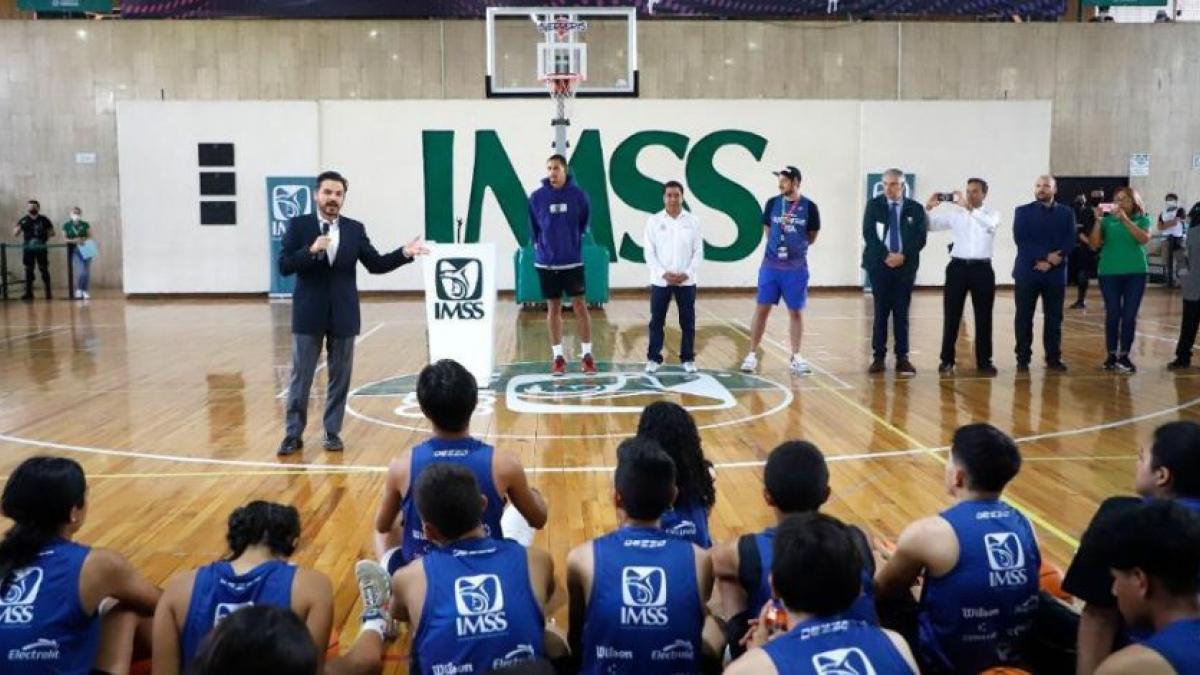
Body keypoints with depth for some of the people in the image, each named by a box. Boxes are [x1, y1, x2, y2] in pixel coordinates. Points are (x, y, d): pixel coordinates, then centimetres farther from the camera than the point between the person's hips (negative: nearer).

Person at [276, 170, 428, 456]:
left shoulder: (355, 229, 4)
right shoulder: (298, 225, -1)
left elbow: (376, 264, 2)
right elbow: (284, 266, -7)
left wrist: (405, 253, -11)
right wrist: (311, 250, -22)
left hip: (343, 315, 2)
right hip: (309, 315, -2)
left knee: (340, 377, 8)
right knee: (301, 377, 5)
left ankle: (332, 432, 19)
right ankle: (294, 434, 14)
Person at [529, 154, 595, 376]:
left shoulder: (578, 194, -4)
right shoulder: (537, 197, -2)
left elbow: (585, 222, 9)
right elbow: (533, 226, 10)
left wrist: (575, 241, 7)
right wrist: (538, 244, 4)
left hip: (573, 261, -1)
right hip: (546, 262, 1)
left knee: (580, 306, 0)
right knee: (553, 308, 7)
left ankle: (587, 354, 11)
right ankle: (558, 356, 16)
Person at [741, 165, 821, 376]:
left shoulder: (809, 207, -3)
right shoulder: (772, 203, 2)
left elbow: (812, 237, 6)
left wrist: (794, 246, 1)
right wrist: (777, 246, 6)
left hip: (796, 268, -1)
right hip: (770, 265, 1)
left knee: (796, 311, 5)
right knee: (761, 309, 0)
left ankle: (795, 358, 14)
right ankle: (752, 355, 8)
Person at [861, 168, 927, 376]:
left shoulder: (915, 208, 5)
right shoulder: (874, 205, 4)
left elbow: (920, 238, 0)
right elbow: (868, 234, -4)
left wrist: (903, 256, -14)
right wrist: (886, 256, -14)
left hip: (905, 266, 0)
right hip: (879, 265, 0)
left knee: (902, 313, 2)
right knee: (881, 312, 2)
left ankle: (902, 357, 6)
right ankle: (879, 357, 6)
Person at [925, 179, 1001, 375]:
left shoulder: (992, 214, 5)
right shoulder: (955, 214, 8)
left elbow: (989, 224, -20)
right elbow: (930, 225, 6)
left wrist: (968, 207, -29)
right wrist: (929, 208, -13)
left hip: (982, 268, 0)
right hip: (958, 267, 0)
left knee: (983, 317, 5)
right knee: (951, 316, 1)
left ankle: (984, 361, 14)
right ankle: (947, 360, 9)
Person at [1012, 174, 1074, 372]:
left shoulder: (1066, 213, 9)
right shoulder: (1023, 211, 5)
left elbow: (1069, 242, -1)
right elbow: (1021, 240, -7)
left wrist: (1050, 262, -14)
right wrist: (1044, 256, -16)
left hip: (1055, 273, 1)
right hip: (1027, 272, -1)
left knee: (1054, 318, 4)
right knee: (1024, 317, 1)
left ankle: (1053, 358, 13)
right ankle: (1023, 358, 8)